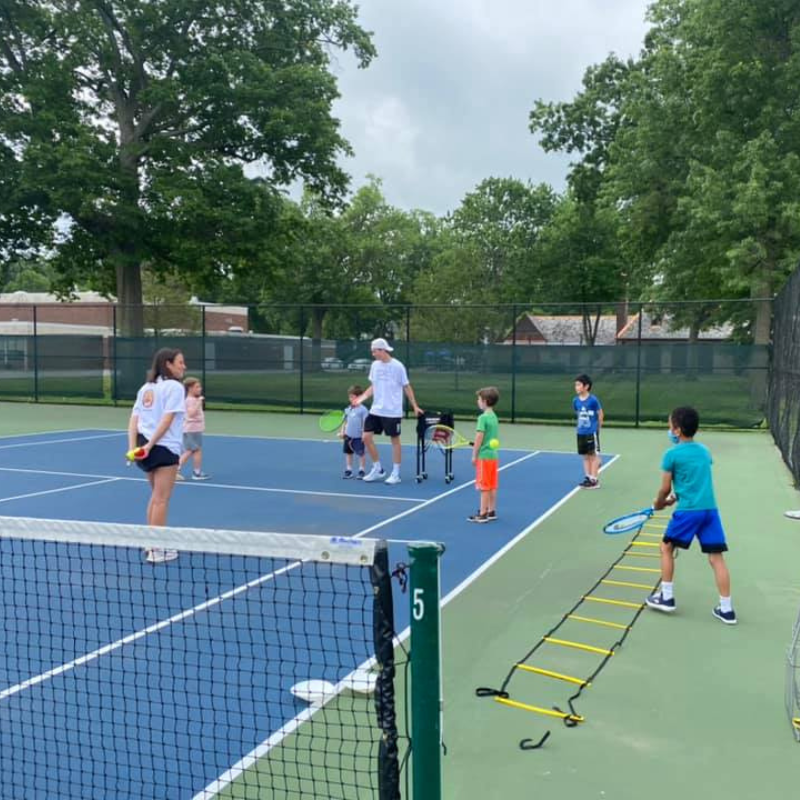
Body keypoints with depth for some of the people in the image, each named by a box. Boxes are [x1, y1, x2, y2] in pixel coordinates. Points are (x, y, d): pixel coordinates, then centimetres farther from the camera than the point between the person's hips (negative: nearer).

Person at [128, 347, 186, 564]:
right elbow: (167, 420, -17)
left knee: (156, 497, 21)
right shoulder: (174, 386, -8)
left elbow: (134, 420, 6)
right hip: (165, 448, -8)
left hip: (144, 446, 8)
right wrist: (150, 445, -17)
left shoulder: (146, 387, 14)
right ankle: (156, 550, 5)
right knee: (161, 500, 0)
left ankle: (152, 543, 29)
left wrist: (133, 447, -1)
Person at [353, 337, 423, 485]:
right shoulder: (375, 365, 6)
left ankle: (395, 474, 14)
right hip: (376, 410, 6)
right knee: (366, 437, -1)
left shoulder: (397, 366, -10)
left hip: (392, 411, -6)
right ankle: (378, 469, 14)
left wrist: (415, 406, -5)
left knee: (394, 440, 3)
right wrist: (361, 398, 1)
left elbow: (406, 387, -3)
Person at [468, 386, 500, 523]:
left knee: (484, 487, -2)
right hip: (493, 455, 8)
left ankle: (482, 514, 3)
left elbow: (479, 437, -18)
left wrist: (474, 455, -12)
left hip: (484, 456, -8)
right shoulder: (494, 417, 10)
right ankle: (491, 512, 19)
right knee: (492, 486, 13)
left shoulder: (483, 417, -15)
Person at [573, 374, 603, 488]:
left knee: (593, 455, 2)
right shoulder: (576, 400, 1)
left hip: (592, 432, -5)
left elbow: (600, 414, -5)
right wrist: (581, 426, 9)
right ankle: (588, 478, 20)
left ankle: (594, 480, 6)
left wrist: (597, 428, 3)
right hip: (581, 432, 6)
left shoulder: (593, 400, -14)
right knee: (586, 456, 12)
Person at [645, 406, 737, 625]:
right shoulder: (704, 451, 14)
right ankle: (726, 609, 7)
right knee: (716, 557, 5)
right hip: (710, 509, 5)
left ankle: (666, 597, 17)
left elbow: (665, 488, 1)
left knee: (667, 548, 15)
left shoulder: (672, 454, -4)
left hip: (688, 510, -5)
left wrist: (658, 503, 20)